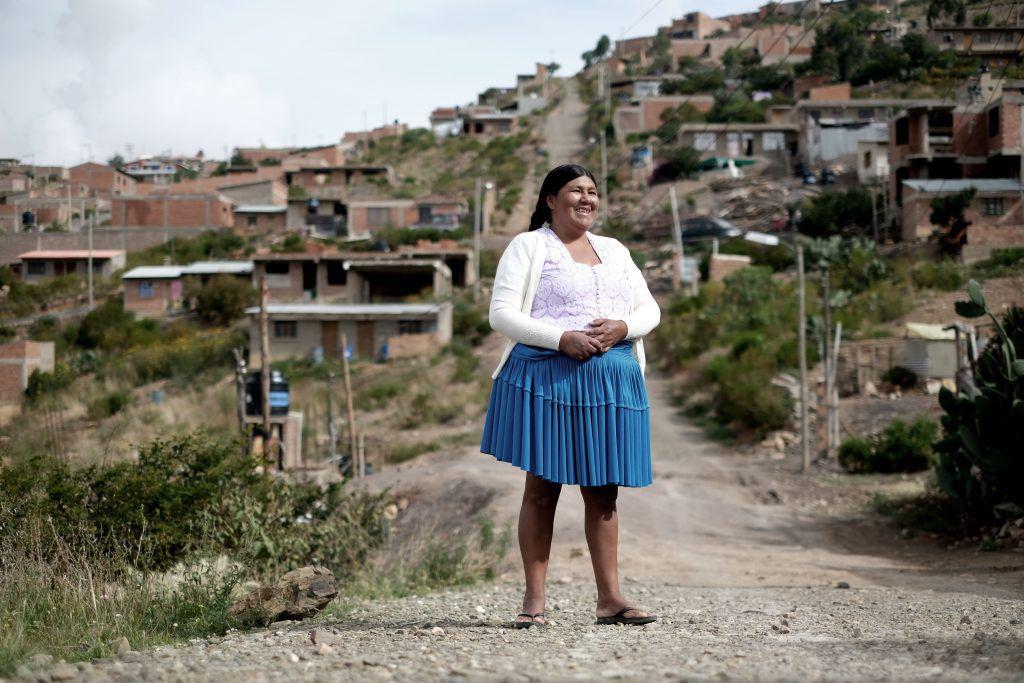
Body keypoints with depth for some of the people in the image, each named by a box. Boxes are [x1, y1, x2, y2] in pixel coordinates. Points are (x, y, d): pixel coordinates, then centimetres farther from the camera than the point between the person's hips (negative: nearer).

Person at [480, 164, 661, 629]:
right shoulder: (528, 247, 4)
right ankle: (534, 600, -2)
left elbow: (650, 309, 17)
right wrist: (561, 338, -17)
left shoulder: (615, 251, 20)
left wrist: (622, 327, -6)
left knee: (602, 489, 4)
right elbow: (502, 314, -5)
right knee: (542, 486, -5)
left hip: (611, 378, 5)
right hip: (546, 376, -5)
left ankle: (609, 598, 6)